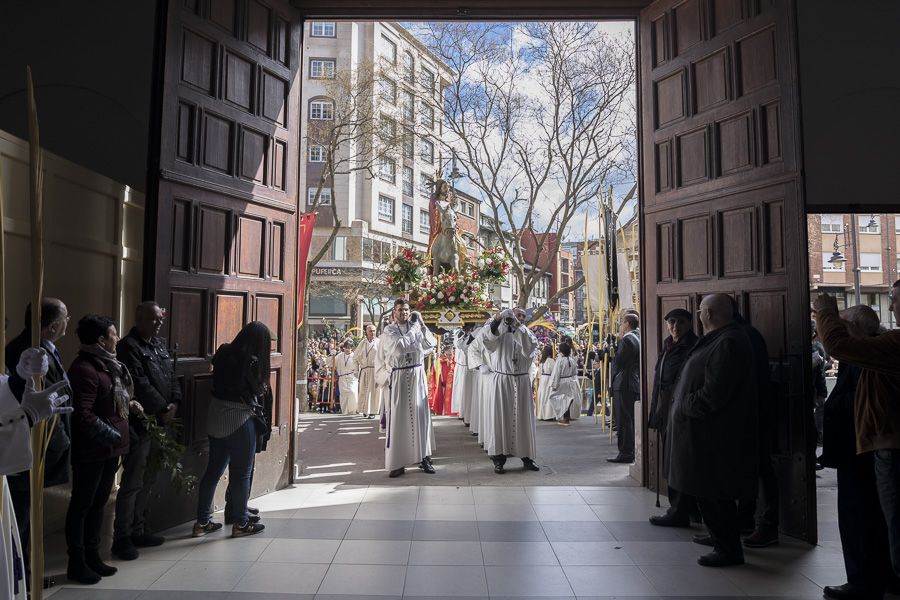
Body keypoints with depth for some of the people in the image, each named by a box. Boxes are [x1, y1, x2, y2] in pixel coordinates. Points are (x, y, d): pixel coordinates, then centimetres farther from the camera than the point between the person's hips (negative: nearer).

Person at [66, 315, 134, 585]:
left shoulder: (107, 364, 10)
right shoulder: (84, 369, -19)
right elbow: (83, 414, -24)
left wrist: (129, 403, 7)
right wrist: (110, 435, -20)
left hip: (111, 447, 9)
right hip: (91, 450, -9)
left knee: (99, 502, 17)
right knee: (82, 504, 5)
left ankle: (92, 555, 30)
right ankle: (76, 562, 18)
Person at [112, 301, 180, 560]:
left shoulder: (161, 344, 14)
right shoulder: (128, 347, -12)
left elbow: (171, 376, 13)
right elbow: (140, 385, -18)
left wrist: (175, 402, -3)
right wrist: (163, 408, -13)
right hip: (138, 425, -8)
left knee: (147, 481, 16)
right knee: (132, 483, -1)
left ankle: (138, 531, 27)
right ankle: (122, 538, 10)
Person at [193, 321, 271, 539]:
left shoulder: (224, 352, 3)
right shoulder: (252, 362, -17)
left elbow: (218, 384, 11)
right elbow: (258, 392, -9)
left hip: (216, 419, 7)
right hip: (240, 421, -7)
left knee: (213, 470, 15)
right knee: (241, 474, 7)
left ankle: (202, 522, 23)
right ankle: (240, 523, 18)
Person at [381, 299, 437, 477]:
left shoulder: (416, 327, 9)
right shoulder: (389, 331, 0)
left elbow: (431, 345, 1)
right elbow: (399, 346, -18)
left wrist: (421, 325, -6)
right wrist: (414, 329, -9)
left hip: (417, 374, 3)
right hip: (398, 376, -3)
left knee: (420, 413, 2)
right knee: (398, 416, -1)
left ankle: (424, 457, 11)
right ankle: (397, 462, 5)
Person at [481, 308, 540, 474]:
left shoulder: (527, 334, 8)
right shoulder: (499, 333, 2)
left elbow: (529, 348, -15)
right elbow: (485, 336, -19)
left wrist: (519, 327, -23)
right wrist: (497, 319, -31)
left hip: (521, 382, 3)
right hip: (501, 381, -3)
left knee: (523, 419, 7)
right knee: (500, 418, -1)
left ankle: (527, 457, 17)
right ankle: (499, 459, 5)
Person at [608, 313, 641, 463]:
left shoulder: (626, 340, -15)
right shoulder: (637, 339, 16)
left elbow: (617, 362, -18)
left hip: (624, 385, -10)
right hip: (635, 384, 10)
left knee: (624, 420, -5)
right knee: (631, 419, 15)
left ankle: (625, 452, -2)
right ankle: (631, 451, 22)